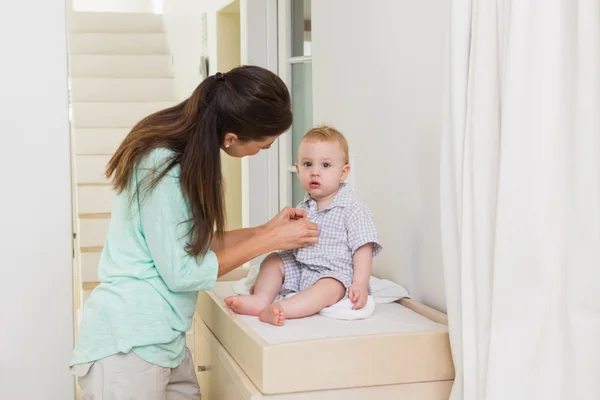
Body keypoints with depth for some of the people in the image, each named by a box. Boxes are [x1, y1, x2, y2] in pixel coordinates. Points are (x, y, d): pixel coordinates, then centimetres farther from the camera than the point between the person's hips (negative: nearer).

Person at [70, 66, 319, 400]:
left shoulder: (190, 151, 4)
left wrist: (267, 229, 4)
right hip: (128, 345, -8)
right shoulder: (162, 168, -22)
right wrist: (269, 241, -12)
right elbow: (182, 273, -18)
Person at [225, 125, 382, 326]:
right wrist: (264, 280, 17)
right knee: (272, 260, -1)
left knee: (329, 288, -36)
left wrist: (360, 284, -25)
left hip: (333, 274, -8)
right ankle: (261, 298, -24)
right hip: (299, 269, 8)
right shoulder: (303, 208, 11)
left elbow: (363, 249, -13)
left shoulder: (353, 209, -9)